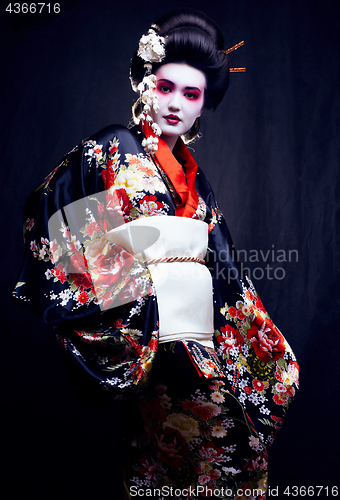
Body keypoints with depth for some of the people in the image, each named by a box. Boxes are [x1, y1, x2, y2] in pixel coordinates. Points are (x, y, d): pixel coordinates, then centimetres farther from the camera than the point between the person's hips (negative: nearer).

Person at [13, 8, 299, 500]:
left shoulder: (194, 175, 19)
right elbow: (52, 218, -5)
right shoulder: (111, 150, 2)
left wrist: (258, 337, 15)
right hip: (148, 342, -6)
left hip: (204, 340, 6)